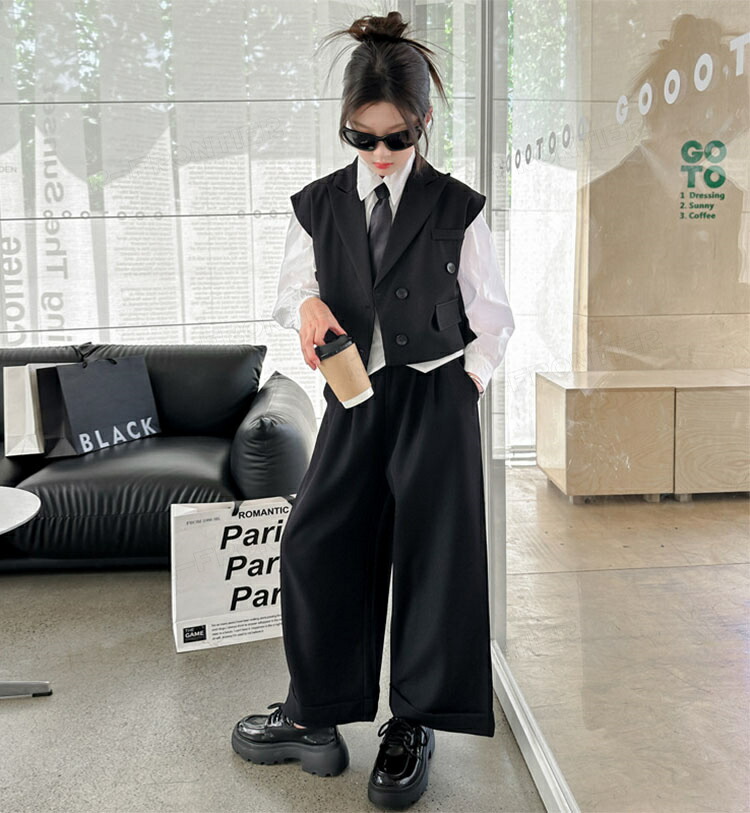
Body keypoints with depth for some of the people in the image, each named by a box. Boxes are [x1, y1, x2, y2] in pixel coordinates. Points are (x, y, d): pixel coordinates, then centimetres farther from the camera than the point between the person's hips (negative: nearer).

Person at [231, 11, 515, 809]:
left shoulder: (457, 209, -3)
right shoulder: (318, 205, 4)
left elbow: (492, 317, 3)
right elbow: (294, 289, 12)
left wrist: (461, 386, -4)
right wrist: (309, 307, -11)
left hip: (436, 401, -3)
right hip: (355, 399, 3)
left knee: (432, 557, 1)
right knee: (314, 545, 1)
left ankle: (414, 725, 20)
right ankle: (316, 715, 20)